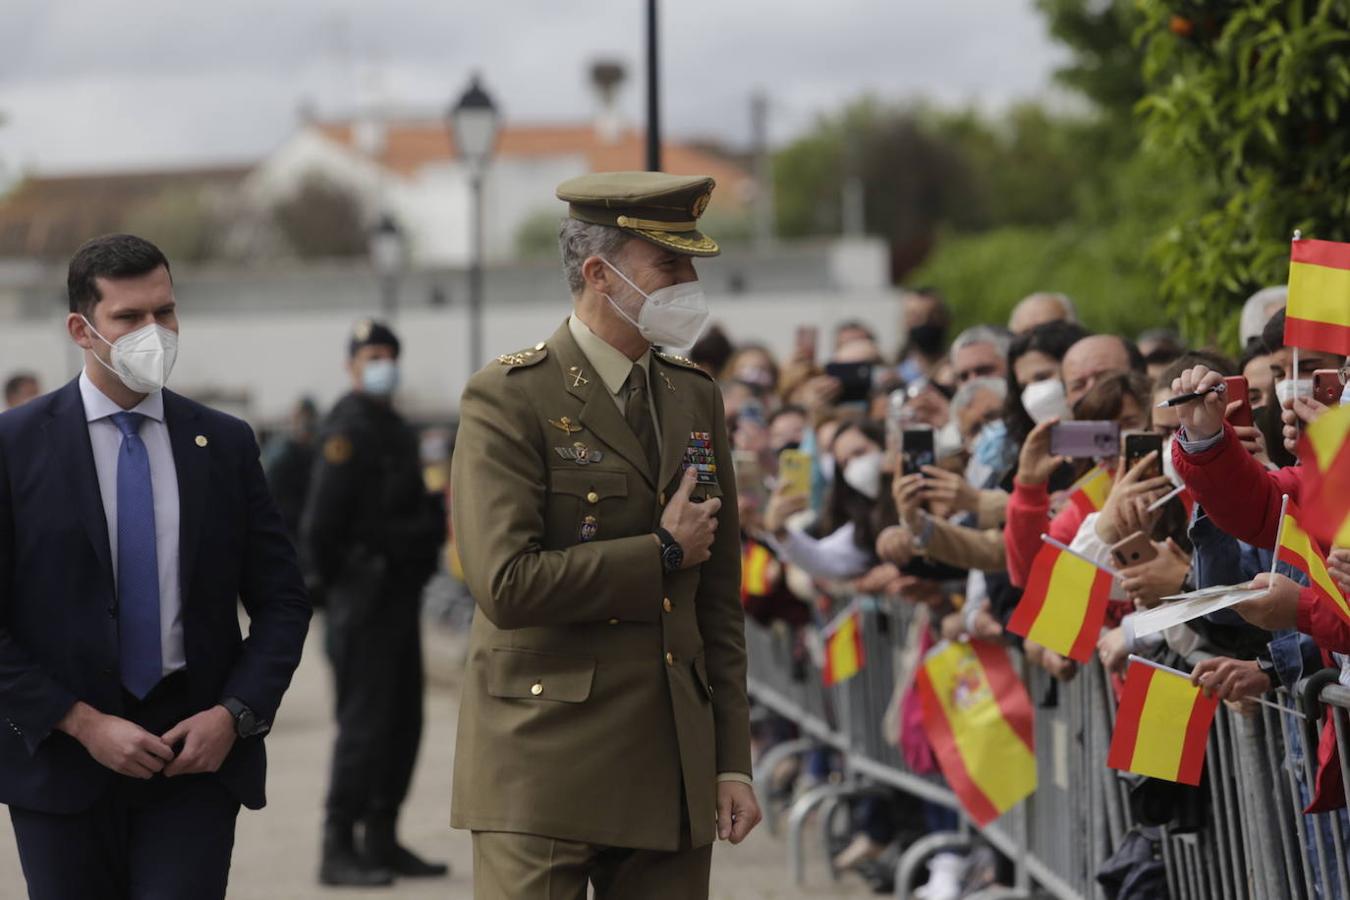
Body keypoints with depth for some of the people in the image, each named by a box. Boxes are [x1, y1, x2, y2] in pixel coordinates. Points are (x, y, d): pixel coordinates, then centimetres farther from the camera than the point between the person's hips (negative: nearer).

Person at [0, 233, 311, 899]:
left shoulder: (225, 445, 7)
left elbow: (283, 602, 10)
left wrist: (234, 714, -6)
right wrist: (84, 725, -12)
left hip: (197, 754, 1)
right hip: (61, 763, -1)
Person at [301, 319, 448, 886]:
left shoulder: (394, 429, 18)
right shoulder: (348, 430, -13)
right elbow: (322, 519, -17)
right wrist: (327, 580, -10)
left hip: (399, 594, 10)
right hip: (365, 596, -10)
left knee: (403, 722, 12)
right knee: (364, 723, -9)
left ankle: (382, 841, 19)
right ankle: (339, 850, -6)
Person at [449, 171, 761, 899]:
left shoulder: (696, 398, 14)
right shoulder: (508, 400, -7)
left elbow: (719, 600, 15)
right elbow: (506, 583, -19)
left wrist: (732, 760, 10)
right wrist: (662, 553, -9)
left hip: (672, 775, 6)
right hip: (545, 770, -6)